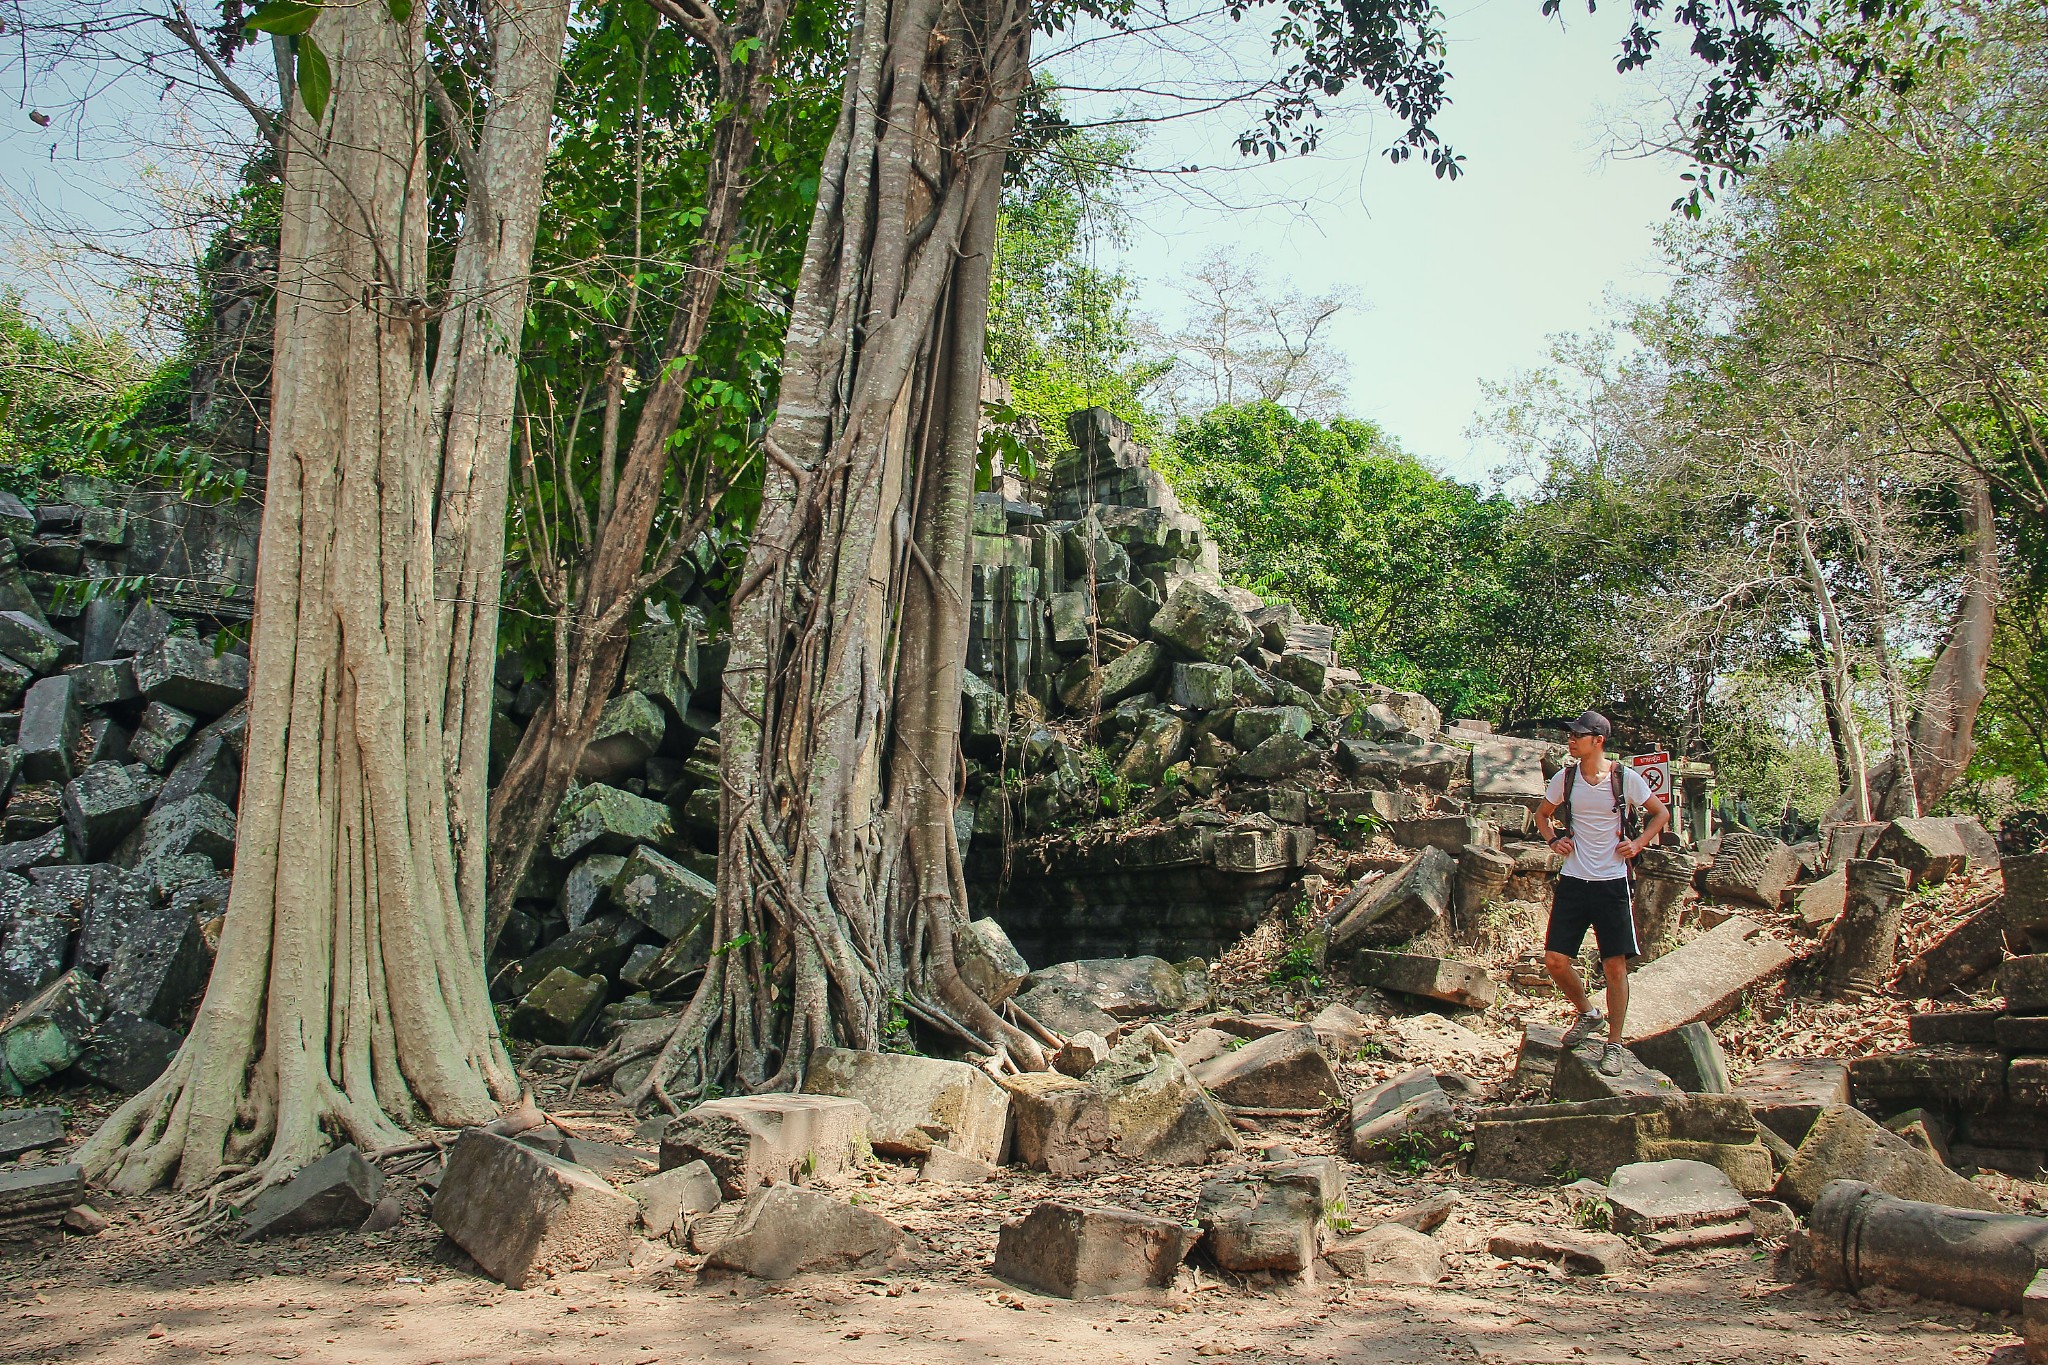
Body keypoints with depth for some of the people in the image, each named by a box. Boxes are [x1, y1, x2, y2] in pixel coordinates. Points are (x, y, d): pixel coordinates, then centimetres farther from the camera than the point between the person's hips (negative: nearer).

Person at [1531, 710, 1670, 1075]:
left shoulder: (1626, 778, -5)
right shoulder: (1564, 778, 2)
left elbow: (1661, 814, 10)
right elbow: (1542, 814, 20)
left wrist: (1638, 844, -3)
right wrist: (1553, 840, 3)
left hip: (1612, 883, -3)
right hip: (1572, 881, 3)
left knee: (1615, 966, -1)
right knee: (1555, 960, -2)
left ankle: (1614, 1045, 13)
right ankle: (1587, 1013, 25)